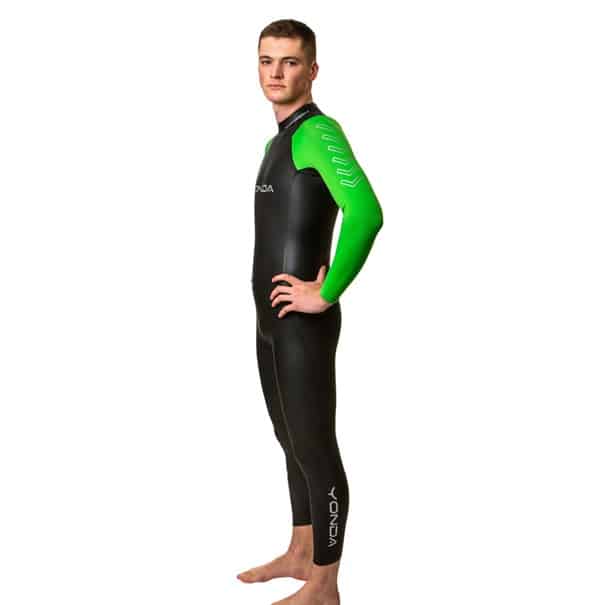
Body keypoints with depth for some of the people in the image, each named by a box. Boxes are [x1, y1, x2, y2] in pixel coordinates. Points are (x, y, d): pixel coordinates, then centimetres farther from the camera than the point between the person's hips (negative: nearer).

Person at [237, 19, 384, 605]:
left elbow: (366, 212, -32)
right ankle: (299, 553, 33)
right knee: (291, 441, 19)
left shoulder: (318, 132, -15)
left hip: (304, 324, -10)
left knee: (315, 450, -1)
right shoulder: (278, 139, 16)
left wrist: (326, 294, -24)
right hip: (271, 320, 10)